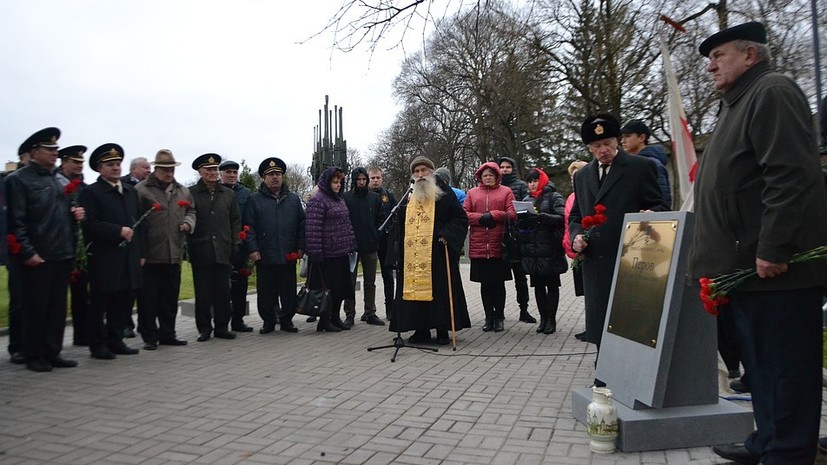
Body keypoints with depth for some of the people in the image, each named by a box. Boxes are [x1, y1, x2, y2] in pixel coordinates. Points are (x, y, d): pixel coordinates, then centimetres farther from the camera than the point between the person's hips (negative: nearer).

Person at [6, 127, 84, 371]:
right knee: (35, 309, 4)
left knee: (58, 308, 11)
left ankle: (53, 352, 21)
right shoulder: (18, 179, -6)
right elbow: (16, 221, -12)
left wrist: (76, 213, 3)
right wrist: (27, 253, -17)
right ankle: (34, 356, 16)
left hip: (62, 255, 6)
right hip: (37, 258, -6)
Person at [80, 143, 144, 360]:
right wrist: (118, 231, -20)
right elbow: (90, 224, -13)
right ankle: (98, 344, 14)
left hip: (129, 258, 6)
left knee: (124, 300, 10)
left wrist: (140, 252, 11)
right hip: (104, 258, -6)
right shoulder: (91, 192, -3)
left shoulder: (131, 191, 16)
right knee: (100, 302, 3)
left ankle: (115, 340, 22)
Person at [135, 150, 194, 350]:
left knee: (170, 297, 12)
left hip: (174, 254, 5)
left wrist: (188, 222, -1)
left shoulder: (183, 191, 14)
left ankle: (168, 334, 23)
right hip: (150, 255, -5)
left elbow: (191, 211, 24)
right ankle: (150, 337, 12)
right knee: (148, 297, 1)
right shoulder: (141, 190, -3)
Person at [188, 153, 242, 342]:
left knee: (223, 291, 6)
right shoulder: (190, 193, 3)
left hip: (223, 251, 2)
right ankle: (204, 328, 14)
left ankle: (222, 327, 15)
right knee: (203, 292, 3)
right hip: (201, 252, -2)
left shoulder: (228, 194, 12)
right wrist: (189, 245, -4)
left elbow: (236, 220, 13)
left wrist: (235, 243, 4)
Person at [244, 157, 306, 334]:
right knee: (266, 292, 6)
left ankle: (287, 320, 19)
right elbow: (249, 227, -1)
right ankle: (268, 321, 19)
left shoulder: (293, 199, 10)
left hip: (288, 256, 2)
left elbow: (302, 225, 10)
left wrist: (301, 247, 2)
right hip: (265, 257, -1)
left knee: (288, 291, 6)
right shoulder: (255, 200, 3)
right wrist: (252, 249, -10)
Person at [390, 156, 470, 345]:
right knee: (415, 288, 4)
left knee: (440, 291, -2)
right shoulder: (408, 198, 17)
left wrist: (447, 235, -15)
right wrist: (399, 248, 13)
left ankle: (442, 330, 7)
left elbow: (461, 218, -1)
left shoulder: (444, 194, 2)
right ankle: (421, 329, 12)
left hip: (437, 254, -4)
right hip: (412, 256, 5)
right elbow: (400, 226, 22)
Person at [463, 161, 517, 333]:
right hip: (478, 246, 2)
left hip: (499, 246, -2)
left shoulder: (506, 192, 7)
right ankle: (489, 317, 18)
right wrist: (481, 218, -10)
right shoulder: (472, 193, 13)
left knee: (499, 283, 4)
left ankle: (499, 318, 16)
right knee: (485, 283, 8)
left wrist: (492, 215, -12)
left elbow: (512, 214, -3)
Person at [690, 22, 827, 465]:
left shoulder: (773, 93, -8)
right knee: (759, 361, 16)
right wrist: (721, 260, 22)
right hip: (746, 263, 10)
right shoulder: (737, 104, 23)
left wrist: (773, 249, -23)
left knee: (784, 363, -1)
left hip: (773, 264, -10)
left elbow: (790, 176, -20)